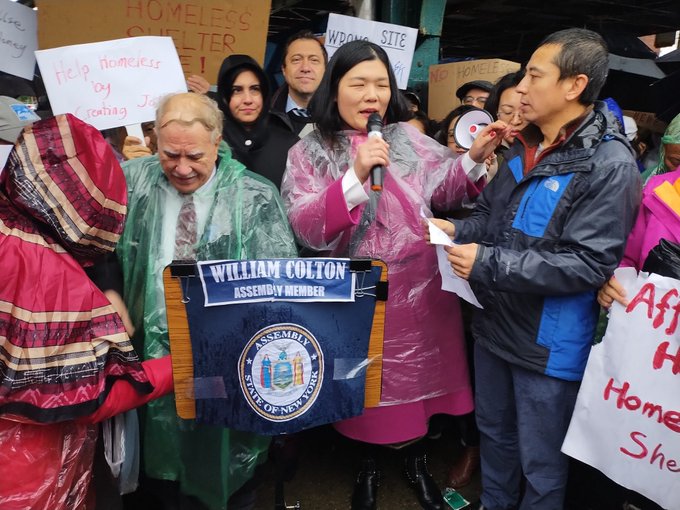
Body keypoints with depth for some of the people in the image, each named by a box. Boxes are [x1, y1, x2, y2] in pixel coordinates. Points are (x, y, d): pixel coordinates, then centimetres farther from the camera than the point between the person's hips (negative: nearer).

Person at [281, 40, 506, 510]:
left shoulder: (408, 137, 4)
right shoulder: (309, 153, -5)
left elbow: (443, 190, 6)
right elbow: (307, 228, -18)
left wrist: (473, 160, -12)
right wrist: (356, 175, -27)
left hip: (420, 286, 3)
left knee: (419, 375, 17)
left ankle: (416, 459, 43)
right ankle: (367, 465, 41)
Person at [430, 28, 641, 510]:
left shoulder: (609, 166, -19)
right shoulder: (524, 148, 5)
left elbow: (588, 264, -26)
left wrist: (488, 265, -26)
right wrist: (458, 230, -6)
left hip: (548, 343, -7)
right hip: (495, 325, 8)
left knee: (541, 464, 13)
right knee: (494, 434, 26)